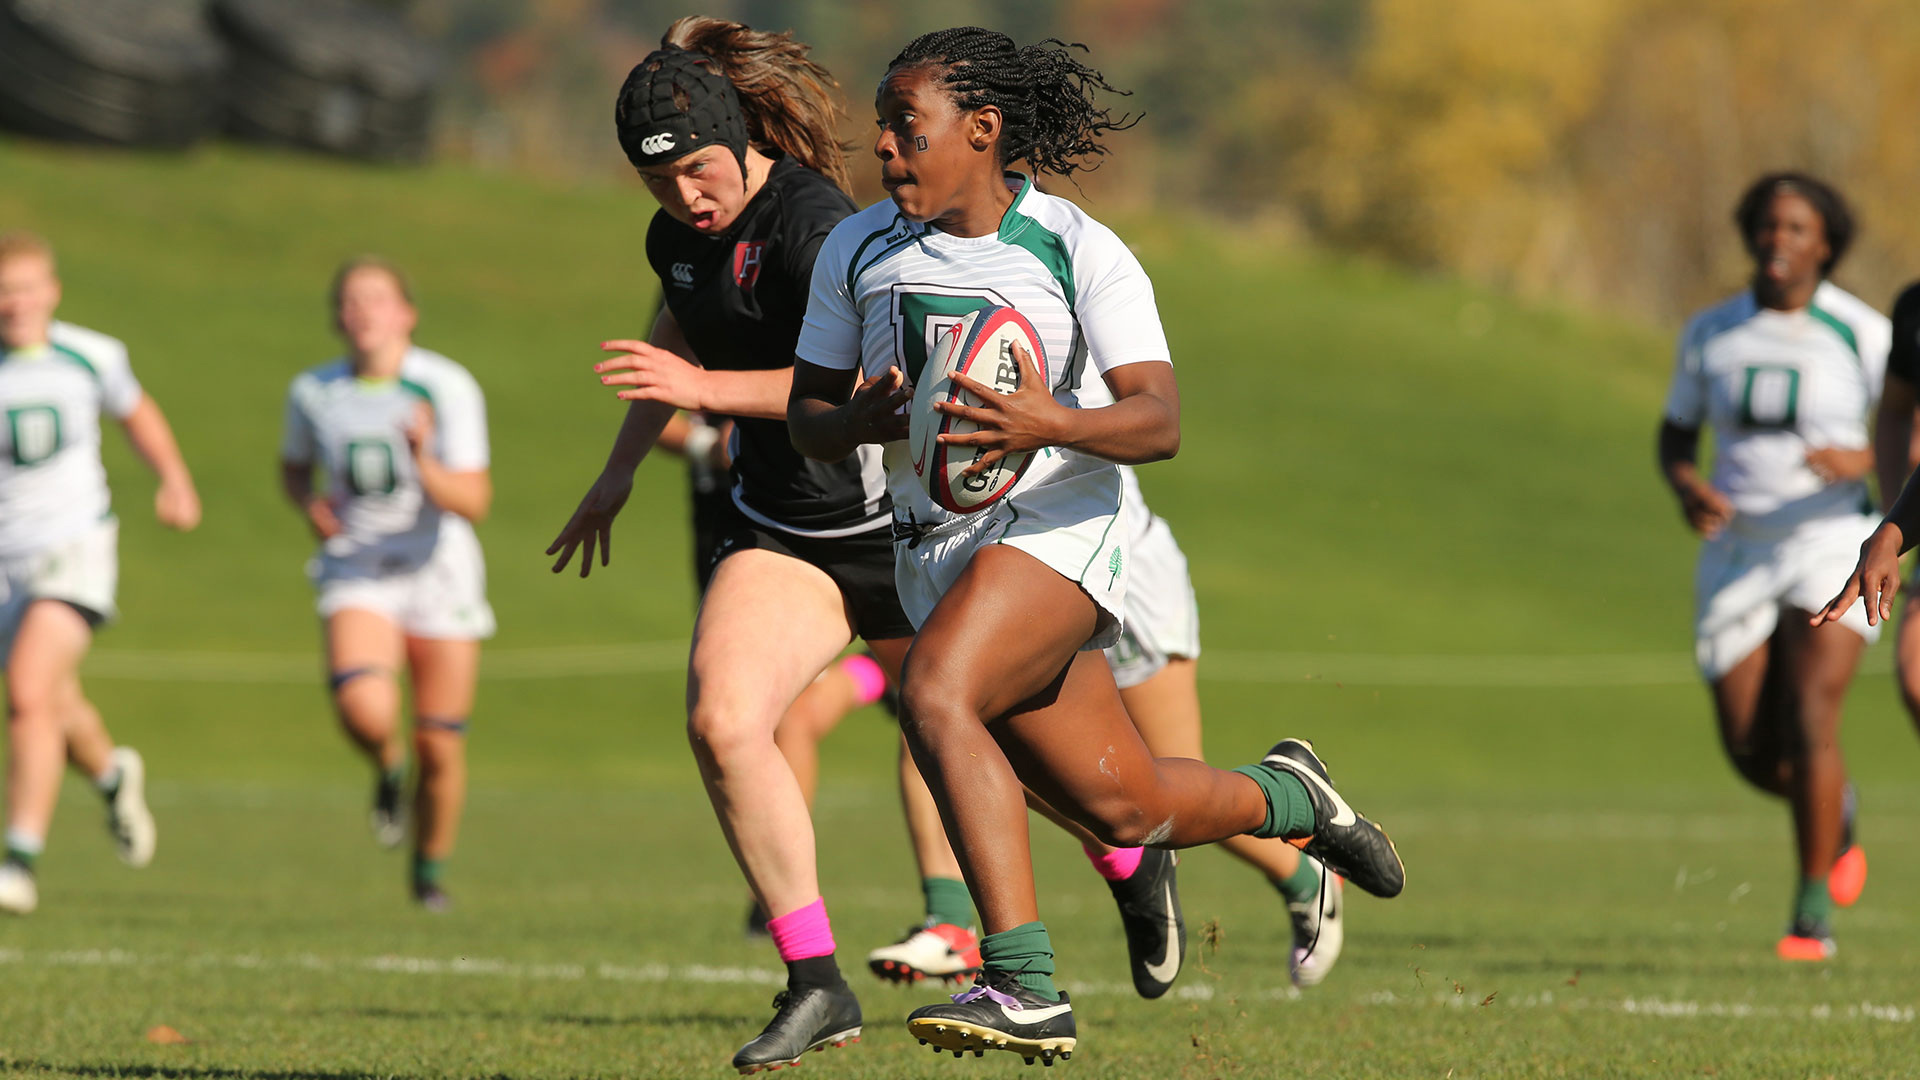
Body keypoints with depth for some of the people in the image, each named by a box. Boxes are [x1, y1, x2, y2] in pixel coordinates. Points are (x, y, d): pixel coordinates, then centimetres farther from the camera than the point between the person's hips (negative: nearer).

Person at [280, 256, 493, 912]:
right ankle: (388, 769, 10)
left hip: (439, 575, -1)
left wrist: (425, 462, -36)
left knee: (440, 747, 1)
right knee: (364, 710, -27)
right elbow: (293, 466, 18)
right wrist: (309, 504, -4)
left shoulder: (448, 389, -12)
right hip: (358, 575, 1)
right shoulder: (312, 393, -3)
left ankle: (430, 870, 27)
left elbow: (474, 502, -17)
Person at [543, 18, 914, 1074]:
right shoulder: (677, 236, 2)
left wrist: (707, 387, -38)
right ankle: (816, 984, -12)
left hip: (893, 527, -6)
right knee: (721, 720, -18)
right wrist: (618, 472, 30)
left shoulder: (811, 222, -23)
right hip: (777, 531, 6)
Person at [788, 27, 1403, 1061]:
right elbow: (807, 413, 10)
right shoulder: (856, 251, 4)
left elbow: (1158, 421, -17)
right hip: (934, 545, 6)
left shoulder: (1080, 252, -10)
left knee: (933, 694, -32)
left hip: (1055, 524, -6)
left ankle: (1022, 983, -32)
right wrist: (858, 422, -14)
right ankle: (1285, 798, 40)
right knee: (1123, 808, 7)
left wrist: (1047, 424, -37)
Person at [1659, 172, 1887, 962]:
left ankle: (1813, 917, -12)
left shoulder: (1863, 335, -7)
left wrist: (1863, 461, -24)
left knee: (1808, 722, -20)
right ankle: (1833, 815, 36)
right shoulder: (1710, 333, 3)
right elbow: (1675, 436, 13)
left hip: (1834, 538, -4)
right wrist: (1687, 488, -8)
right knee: (1751, 754, 1)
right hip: (1738, 552, 4)